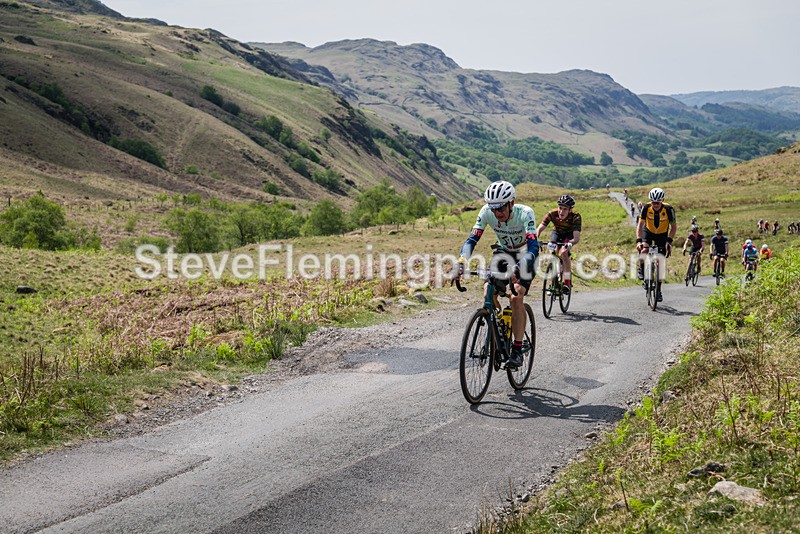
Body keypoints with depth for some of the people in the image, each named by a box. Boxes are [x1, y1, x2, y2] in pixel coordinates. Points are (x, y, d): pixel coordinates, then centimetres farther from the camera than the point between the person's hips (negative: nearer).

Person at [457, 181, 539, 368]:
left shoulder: (525, 213, -34)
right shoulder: (486, 212, -23)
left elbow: (533, 247, -43)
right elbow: (472, 239, -24)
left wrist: (518, 270, -59)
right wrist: (462, 262, -42)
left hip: (526, 255, -4)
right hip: (504, 252, 4)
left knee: (516, 298, -21)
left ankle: (517, 350, -11)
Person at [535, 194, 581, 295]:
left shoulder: (575, 217, -34)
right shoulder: (552, 214, -30)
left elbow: (577, 237, -43)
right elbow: (540, 228, -34)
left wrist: (570, 244, -64)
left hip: (569, 235, -3)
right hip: (557, 233, 3)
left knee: (563, 253, -28)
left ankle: (567, 282, -17)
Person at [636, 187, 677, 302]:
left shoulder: (668, 209, -27)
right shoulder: (646, 208, -25)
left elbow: (674, 227, -18)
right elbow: (640, 224, -22)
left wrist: (669, 241, -31)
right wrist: (638, 240, -35)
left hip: (662, 234, 0)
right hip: (648, 232, 0)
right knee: (644, 250, -31)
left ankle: (658, 289, 8)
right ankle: (642, 270, -3)